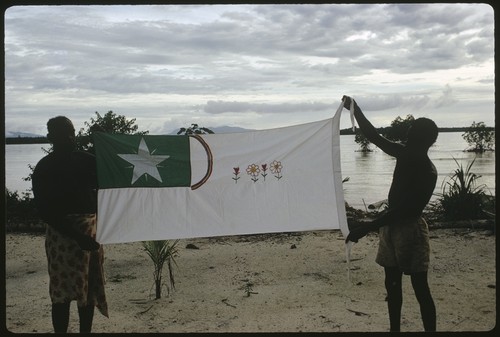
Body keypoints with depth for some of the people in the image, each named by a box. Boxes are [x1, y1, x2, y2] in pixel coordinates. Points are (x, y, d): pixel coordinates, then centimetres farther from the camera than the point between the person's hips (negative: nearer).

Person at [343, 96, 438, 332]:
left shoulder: (428, 173, -21)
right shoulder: (404, 155, 1)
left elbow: (404, 210, -26)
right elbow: (374, 136, 8)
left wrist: (367, 228, -30)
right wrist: (355, 109, 2)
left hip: (411, 230, -8)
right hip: (391, 226, 8)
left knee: (420, 288, 0)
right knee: (392, 285, 15)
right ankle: (395, 329, 28)